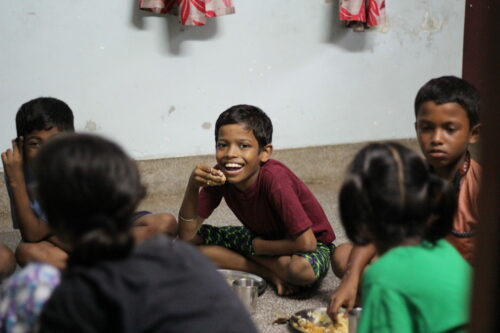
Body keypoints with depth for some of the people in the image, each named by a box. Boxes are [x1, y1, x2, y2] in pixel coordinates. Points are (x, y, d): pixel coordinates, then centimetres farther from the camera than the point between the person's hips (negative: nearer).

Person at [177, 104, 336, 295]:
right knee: (193, 241, -9)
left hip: (313, 244, -6)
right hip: (261, 237, 7)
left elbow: (306, 242, -32)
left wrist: (255, 246, -19)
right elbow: (186, 235, -13)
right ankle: (272, 275, -10)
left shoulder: (274, 178, -32)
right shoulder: (220, 176, -14)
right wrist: (193, 186, -28)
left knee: (302, 269, -41)